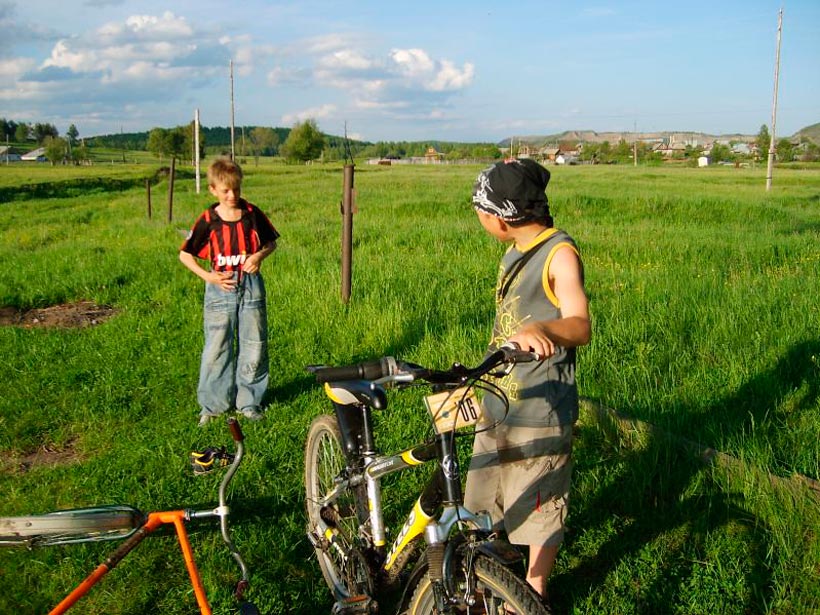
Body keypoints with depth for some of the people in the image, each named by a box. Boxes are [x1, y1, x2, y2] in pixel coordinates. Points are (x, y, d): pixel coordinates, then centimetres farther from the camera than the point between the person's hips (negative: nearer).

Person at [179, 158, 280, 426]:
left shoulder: (252, 214, -1)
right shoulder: (208, 220, -5)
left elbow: (271, 242, 12)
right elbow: (185, 254, 2)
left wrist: (260, 255, -9)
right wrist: (208, 276, -10)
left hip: (251, 286, 2)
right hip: (221, 287, -1)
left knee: (254, 346, 7)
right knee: (216, 348, 3)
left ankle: (248, 400, 21)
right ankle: (213, 404, 16)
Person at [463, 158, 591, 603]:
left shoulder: (559, 254, -17)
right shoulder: (515, 254, 11)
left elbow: (581, 326, -32)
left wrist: (538, 330, -52)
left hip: (541, 412, -8)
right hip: (497, 403, 8)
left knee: (540, 507, 8)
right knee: (482, 499, 19)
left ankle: (535, 593, 27)